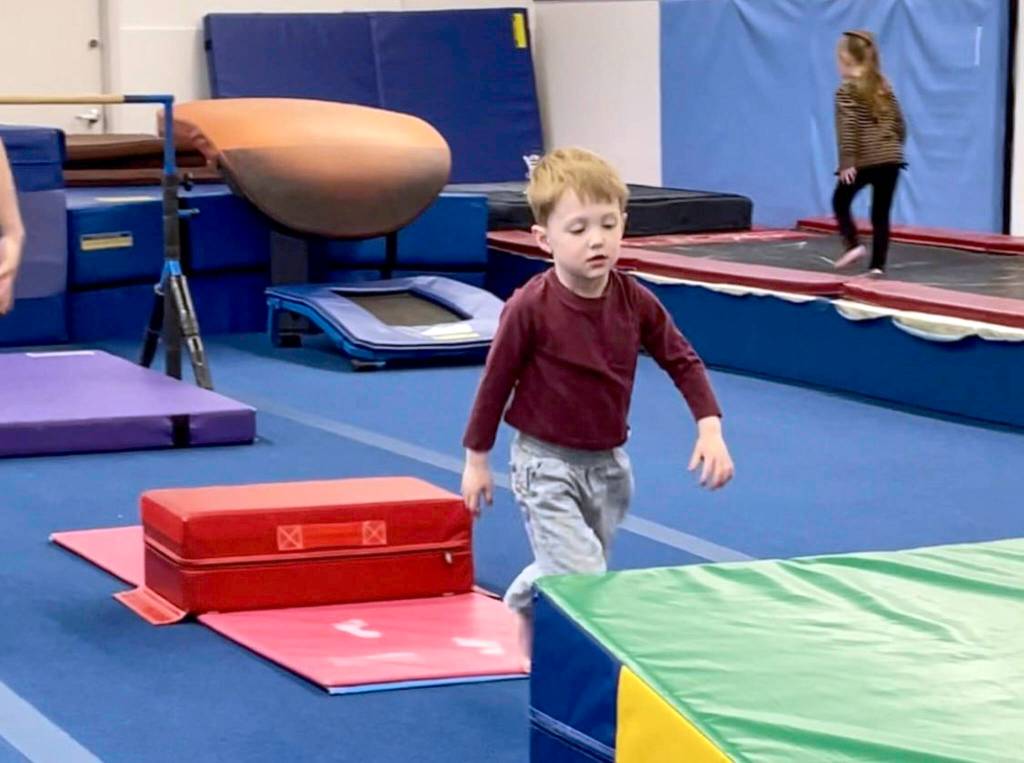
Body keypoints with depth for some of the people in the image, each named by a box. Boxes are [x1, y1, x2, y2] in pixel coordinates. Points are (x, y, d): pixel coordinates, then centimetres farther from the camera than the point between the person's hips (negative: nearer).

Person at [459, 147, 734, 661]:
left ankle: (526, 607, 51)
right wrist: (476, 459, -3)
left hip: (608, 463, 5)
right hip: (546, 465, -5)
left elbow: (682, 362, 3)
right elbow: (496, 381, -10)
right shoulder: (530, 308, -21)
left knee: (579, 575, 22)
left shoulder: (635, 301, -9)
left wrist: (710, 429, -8)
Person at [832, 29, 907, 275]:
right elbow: (899, 123, 16)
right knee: (881, 213, 7)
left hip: (864, 160, -5)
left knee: (840, 201, 16)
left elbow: (847, 128, -15)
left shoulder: (846, 91, -5)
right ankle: (878, 265, 2)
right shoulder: (884, 87, 13)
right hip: (891, 158, 5)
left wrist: (846, 162, -17)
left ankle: (854, 245, -2)